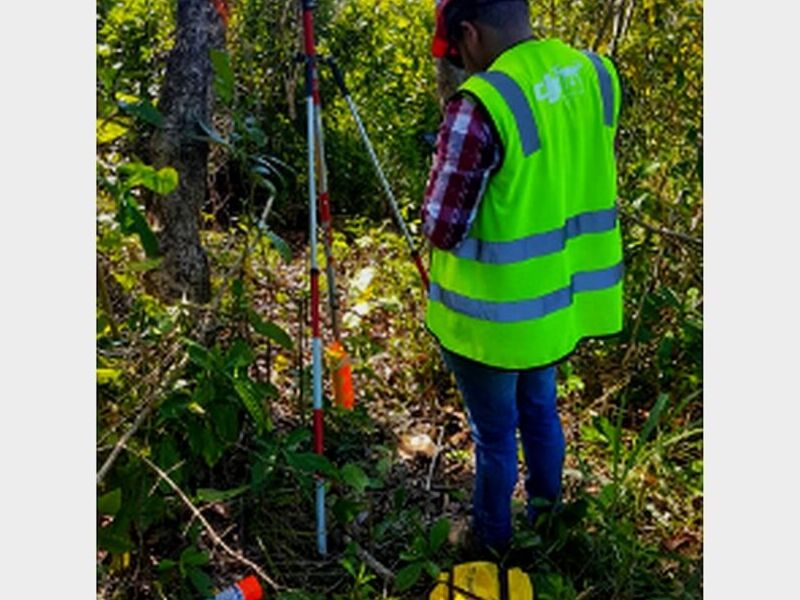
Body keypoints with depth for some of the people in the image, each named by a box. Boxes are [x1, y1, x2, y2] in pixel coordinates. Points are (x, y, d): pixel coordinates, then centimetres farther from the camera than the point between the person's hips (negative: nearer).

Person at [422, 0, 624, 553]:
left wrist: (447, 163, -3)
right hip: (562, 299, 7)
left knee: (496, 434, 15)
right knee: (541, 409, 27)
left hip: (497, 314, -7)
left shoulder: (480, 107, -26)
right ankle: (546, 518, 48)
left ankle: (493, 542, 38)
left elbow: (441, 229, -20)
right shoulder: (598, 74, -3)